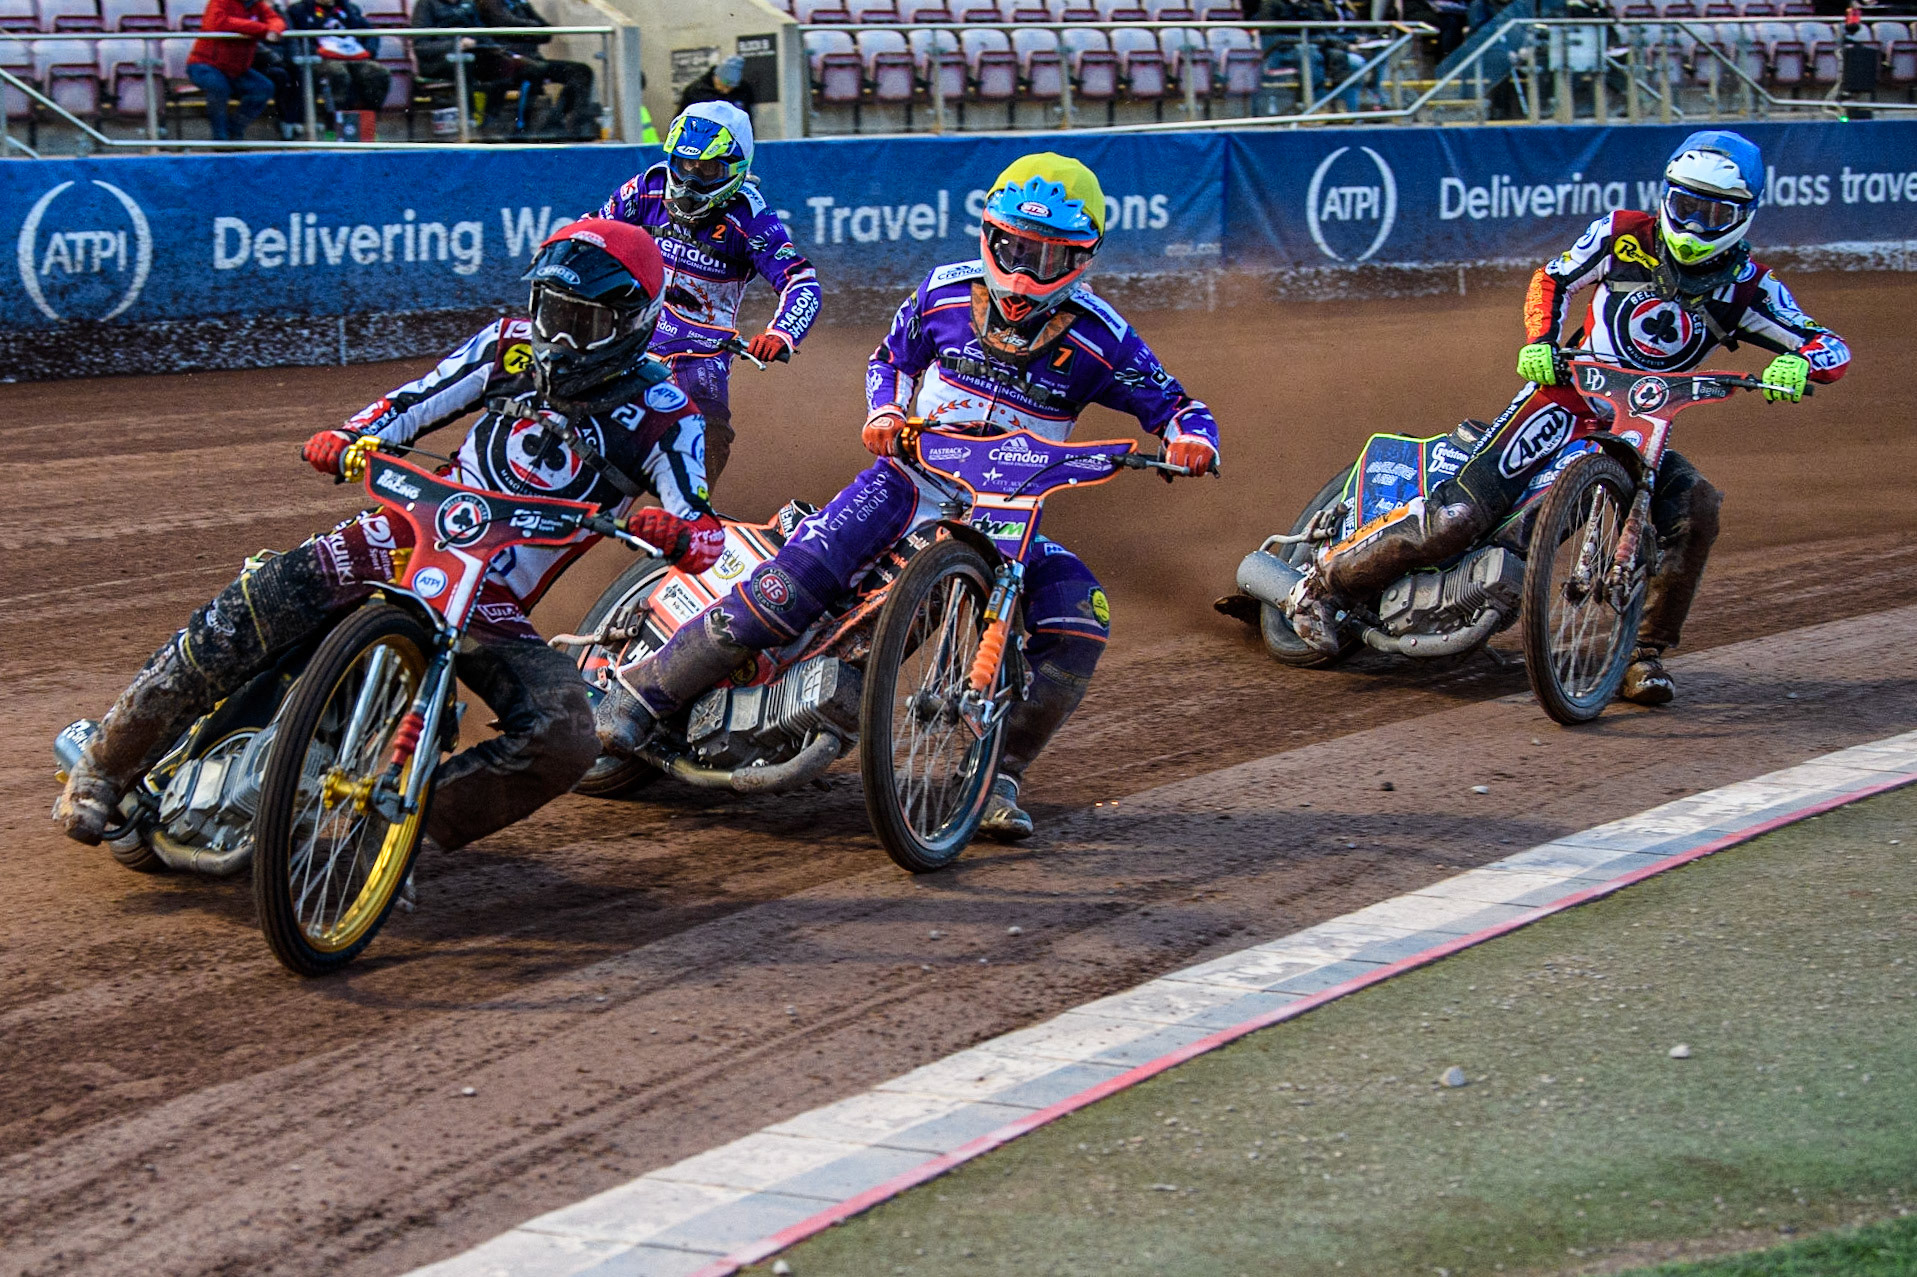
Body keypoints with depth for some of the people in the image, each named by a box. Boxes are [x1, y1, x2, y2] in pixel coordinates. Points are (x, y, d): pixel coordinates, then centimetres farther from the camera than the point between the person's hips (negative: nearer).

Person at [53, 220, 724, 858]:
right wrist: (348, 437, -13)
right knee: (258, 603, -21)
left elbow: (709, 539, -10)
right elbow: (412, 403, 9)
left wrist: (679, 533, -34)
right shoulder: (513, 344, 7)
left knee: (564, 739, -27)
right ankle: (105, 764, -7)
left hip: (495, 603, -1)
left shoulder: (663, 415, -3)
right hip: (411, 534, 1)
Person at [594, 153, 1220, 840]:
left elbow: (1172, 403, -2)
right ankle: (640, 694, -15)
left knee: (1077, 623, -26)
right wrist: (885, 412, -6)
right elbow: (890, 358, 15)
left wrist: (1192, 437, -26)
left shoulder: (1100, 339, -6)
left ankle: (998, 775, -10)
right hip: (911, 476, -1)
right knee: (796, 578, -25)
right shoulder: (946, 291, 0)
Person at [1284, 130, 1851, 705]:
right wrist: (1539, 340, -13)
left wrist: (1796, 361, -31)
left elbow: (1832, 347, -7)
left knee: (1696, 507, -26)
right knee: (1458, 515, -18)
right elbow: (1554, 278, 7)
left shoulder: (1748, 286, -3)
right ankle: (1325, 581, -4)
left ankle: (1645, 652, -11)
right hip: (1570, 393, -2)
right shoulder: (1624, 233, -4)